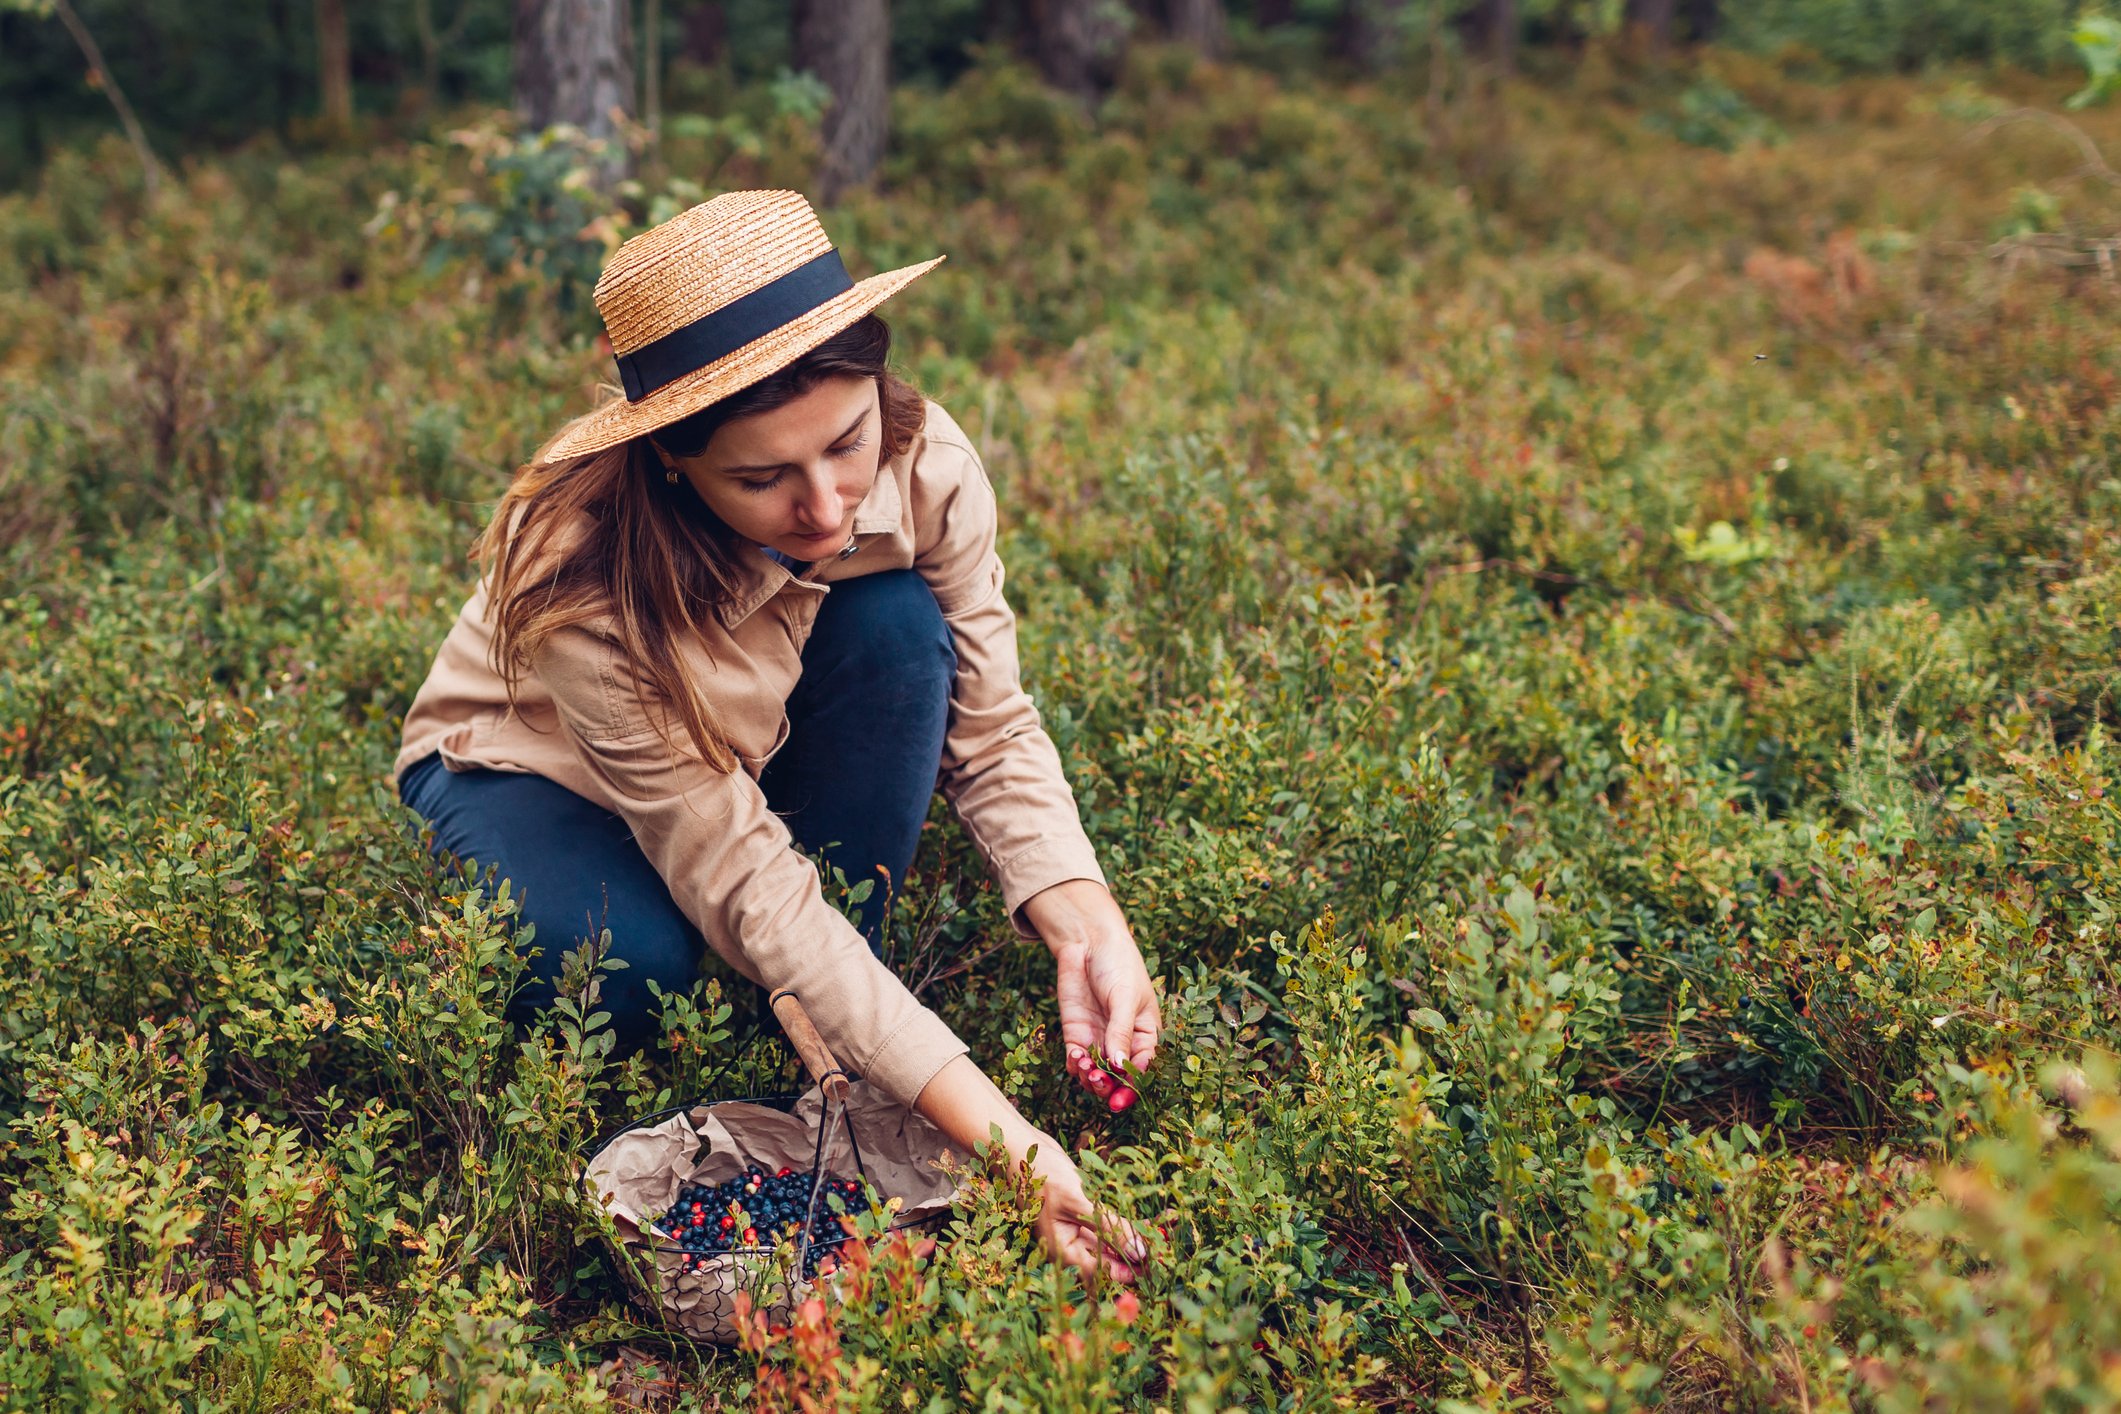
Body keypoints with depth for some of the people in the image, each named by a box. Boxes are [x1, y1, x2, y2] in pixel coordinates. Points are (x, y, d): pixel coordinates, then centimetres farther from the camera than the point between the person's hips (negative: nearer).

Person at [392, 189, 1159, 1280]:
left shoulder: (925, 470, -28)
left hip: (759, 757, 5)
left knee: (898, 627, -28)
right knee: (635, 966, -37)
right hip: (531, 768, -4)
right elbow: (743, 883, -39)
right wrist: (992, 1131, -44)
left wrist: (1088, 931, -35)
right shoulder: (584, 582, -40)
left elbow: (992, 730, -17)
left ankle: (823, 1051, -11)